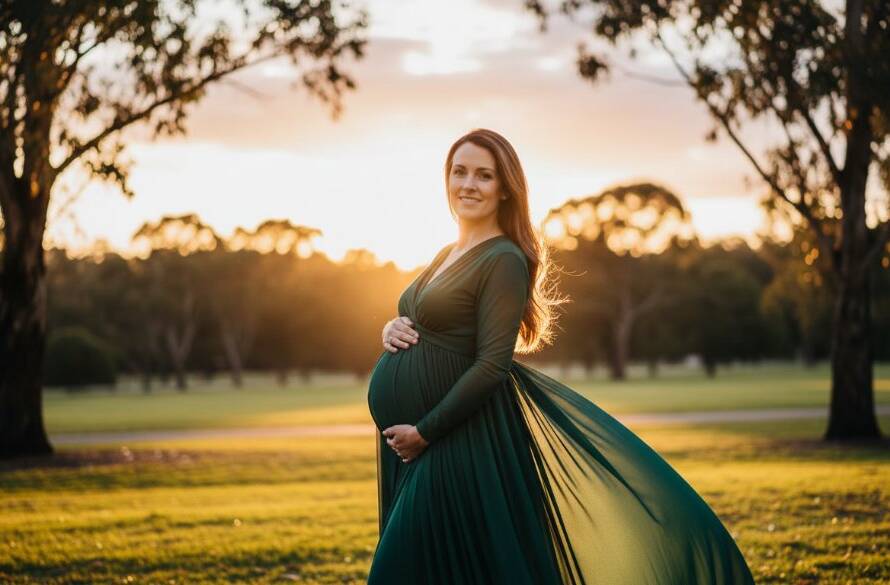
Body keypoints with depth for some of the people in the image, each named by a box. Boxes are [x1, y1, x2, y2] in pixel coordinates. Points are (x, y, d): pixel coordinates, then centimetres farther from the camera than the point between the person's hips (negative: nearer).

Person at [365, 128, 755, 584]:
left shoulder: (504, 261, -13)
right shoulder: (447, 256, 14)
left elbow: (491, 366, -20)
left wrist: (424, 432, -19)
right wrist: (392, 329, -1)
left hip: (456, 443, -9)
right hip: (406, 442, 9)